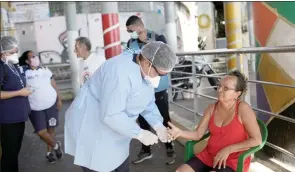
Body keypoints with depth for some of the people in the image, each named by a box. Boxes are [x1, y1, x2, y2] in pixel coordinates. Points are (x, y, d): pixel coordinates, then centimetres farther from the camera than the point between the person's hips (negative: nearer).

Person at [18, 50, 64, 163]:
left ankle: (49, 152, 29)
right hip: (35, 108, -2)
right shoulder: (23, 72, -6)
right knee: (41, 132, -7)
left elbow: (54, 85, 6)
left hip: (51, 104, 2)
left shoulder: (45, 70, 2)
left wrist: (59, 99, 3)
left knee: (51, 129, 8)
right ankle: (56, 145, 21)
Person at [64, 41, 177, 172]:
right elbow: (110, 115, -34)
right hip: (91, 129, -9)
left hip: (115, 129, 9)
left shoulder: (147, 72, -2)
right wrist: (140, 134, -27)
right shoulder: (121, 72, -33)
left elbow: (148, 103, 8)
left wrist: (158, 125, -6)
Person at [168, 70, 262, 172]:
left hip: (233, 162, -5)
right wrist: (180, 133, -15)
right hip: (208, 157, 6)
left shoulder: (243, 108, -13)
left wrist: (228, 150, -18)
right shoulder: (212, 108, 4)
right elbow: (198, 134, 4)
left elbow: (257, 140, -15)